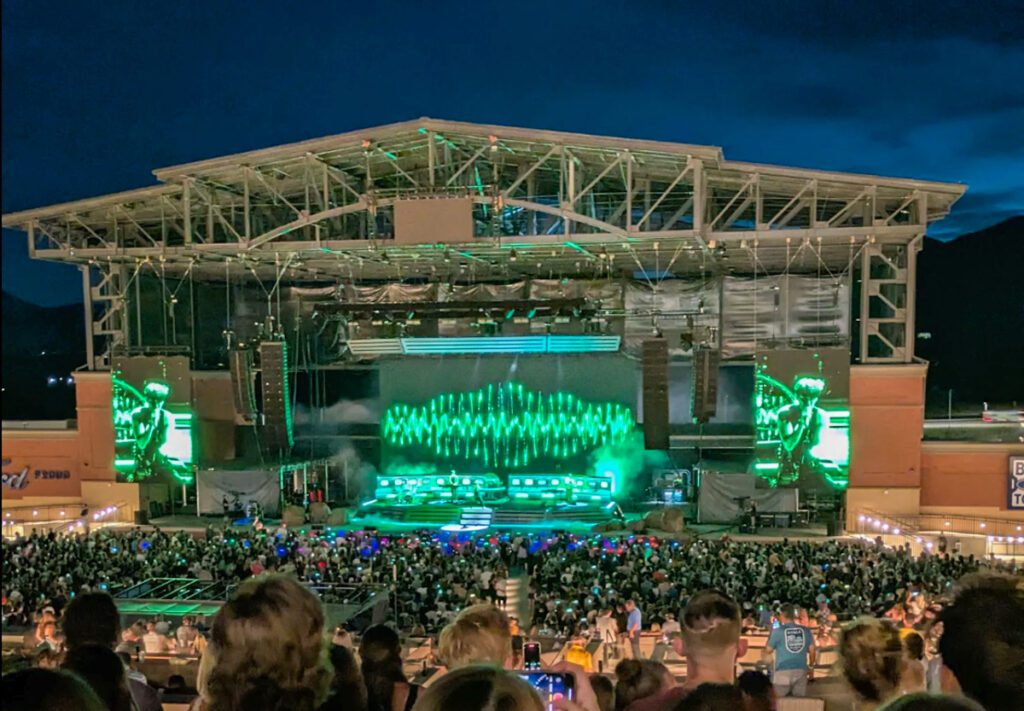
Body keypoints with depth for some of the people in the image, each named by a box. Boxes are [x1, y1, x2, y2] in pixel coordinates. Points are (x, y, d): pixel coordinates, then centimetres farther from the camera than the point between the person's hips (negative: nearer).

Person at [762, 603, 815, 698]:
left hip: (783, 672, -3)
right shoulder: (806, 631, 5)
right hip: (801, 671, 3)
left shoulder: (777, 631, -5)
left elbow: (768, 651, 5)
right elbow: (812, 651, 13)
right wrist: (811, 667, 28)